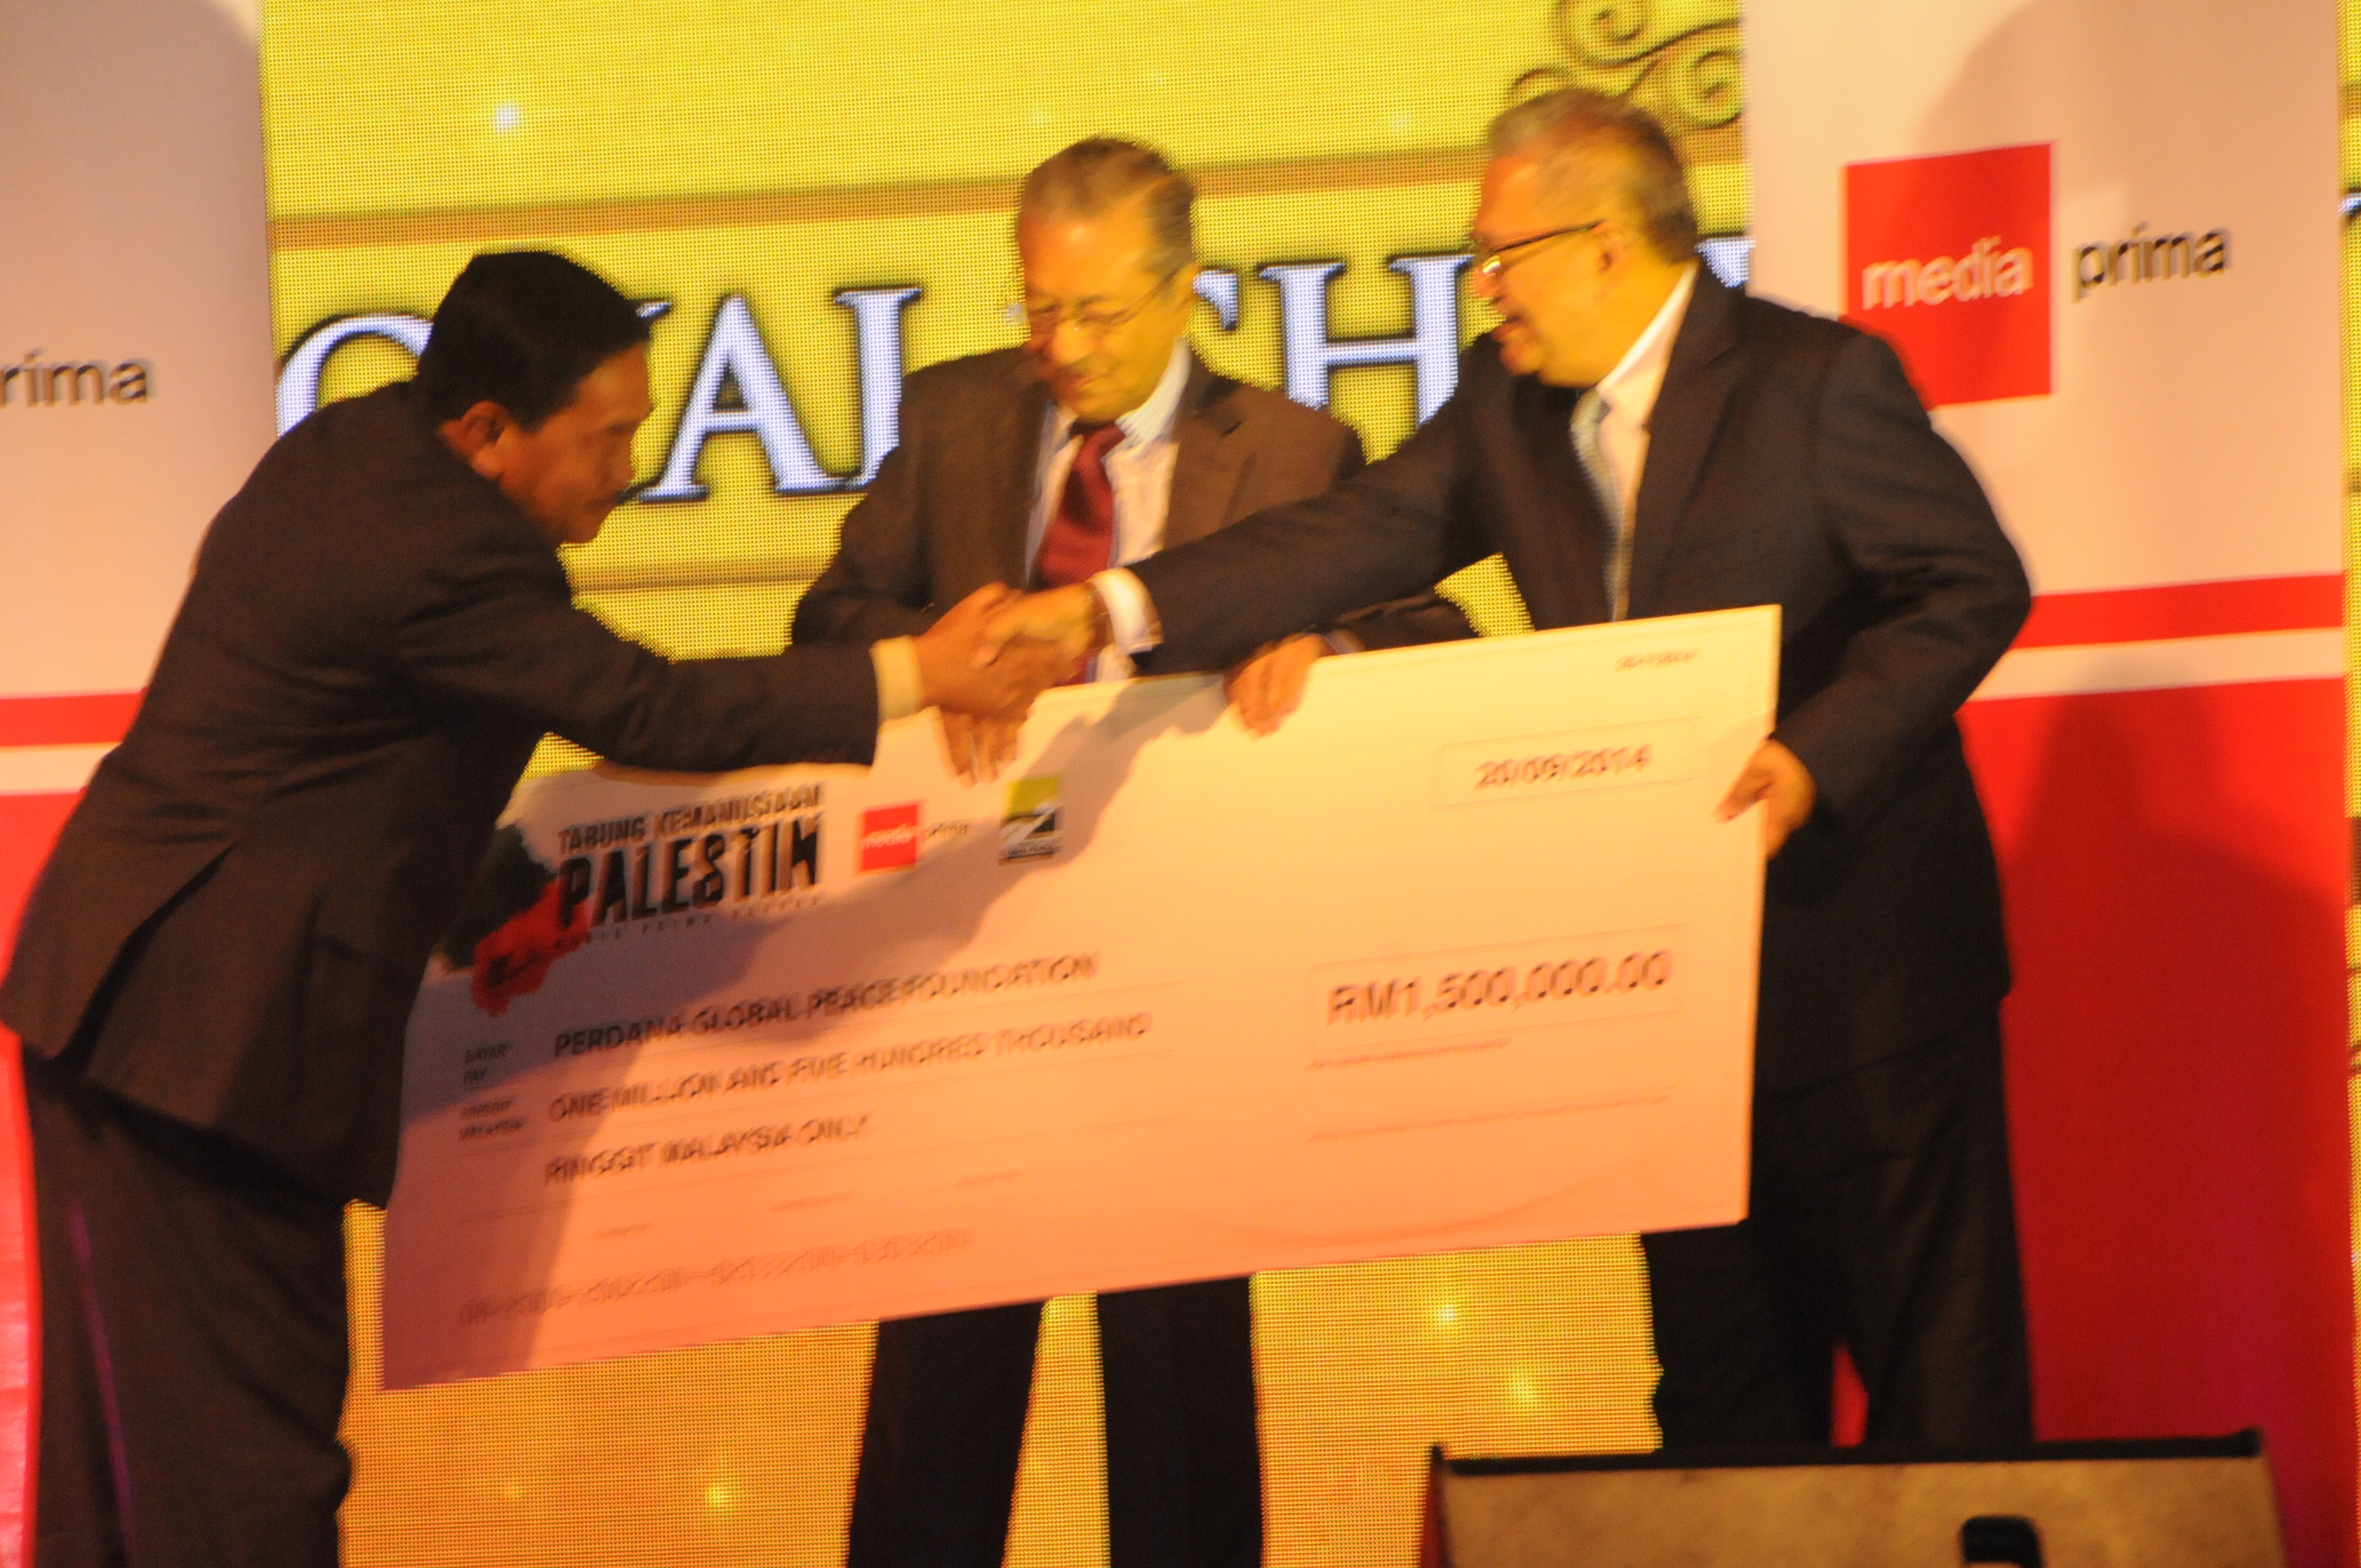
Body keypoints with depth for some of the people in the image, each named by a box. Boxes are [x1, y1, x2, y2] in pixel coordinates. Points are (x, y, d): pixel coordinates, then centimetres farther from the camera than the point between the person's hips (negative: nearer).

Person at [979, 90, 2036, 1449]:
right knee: (1720, 1371, 12)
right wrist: (1112, 609, -9)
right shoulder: (1510, 403, 6)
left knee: (1939, 1366, 0)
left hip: (1866, 966, -6)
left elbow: (1974, 585, -10)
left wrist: (1817, 754, -22)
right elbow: (1367, 535, 0)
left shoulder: (1819, 381, -12)